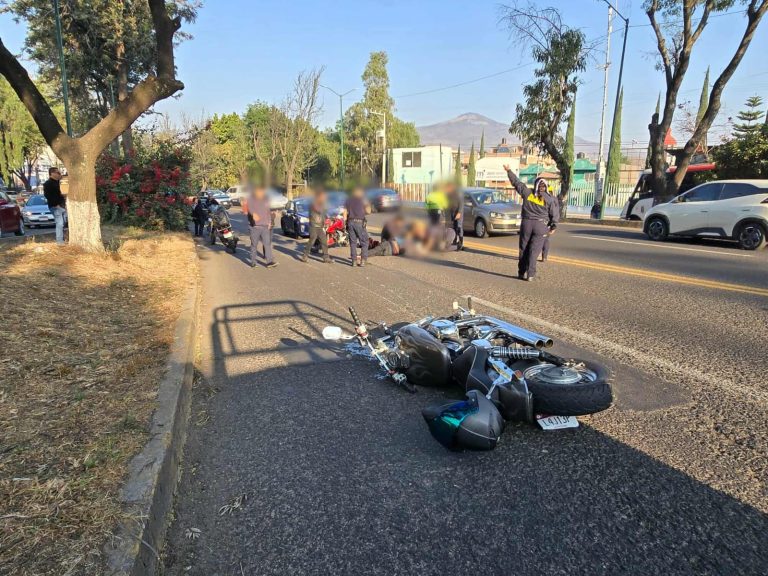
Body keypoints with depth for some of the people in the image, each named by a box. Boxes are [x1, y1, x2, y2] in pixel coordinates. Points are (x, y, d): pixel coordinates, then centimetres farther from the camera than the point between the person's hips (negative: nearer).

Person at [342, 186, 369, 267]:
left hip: (350, 222, 4)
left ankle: (354, 260, 6)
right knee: (364, 242, 5)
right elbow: (368, 211, -2)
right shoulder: (362, 199, 1)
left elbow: (345, 212, 9)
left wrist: (345, 222, 13)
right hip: (359, 222, -4)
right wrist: (368, 206, 18)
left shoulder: (348, 200, 13)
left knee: (353, 242, 8)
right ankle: (363, 260, -4)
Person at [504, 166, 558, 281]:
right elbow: (555, 214, -1)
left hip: (526, 224, 1)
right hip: (540, 226, -1)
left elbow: (516, 182, 9)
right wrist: (553, 226, 13)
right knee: (534, 251, 1)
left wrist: (509, 171, 22)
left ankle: (522, 272, 15)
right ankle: (530, 274, -3)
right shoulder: (548, 199, -3)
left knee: (523, 249, 11)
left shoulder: (527, 193, -1)